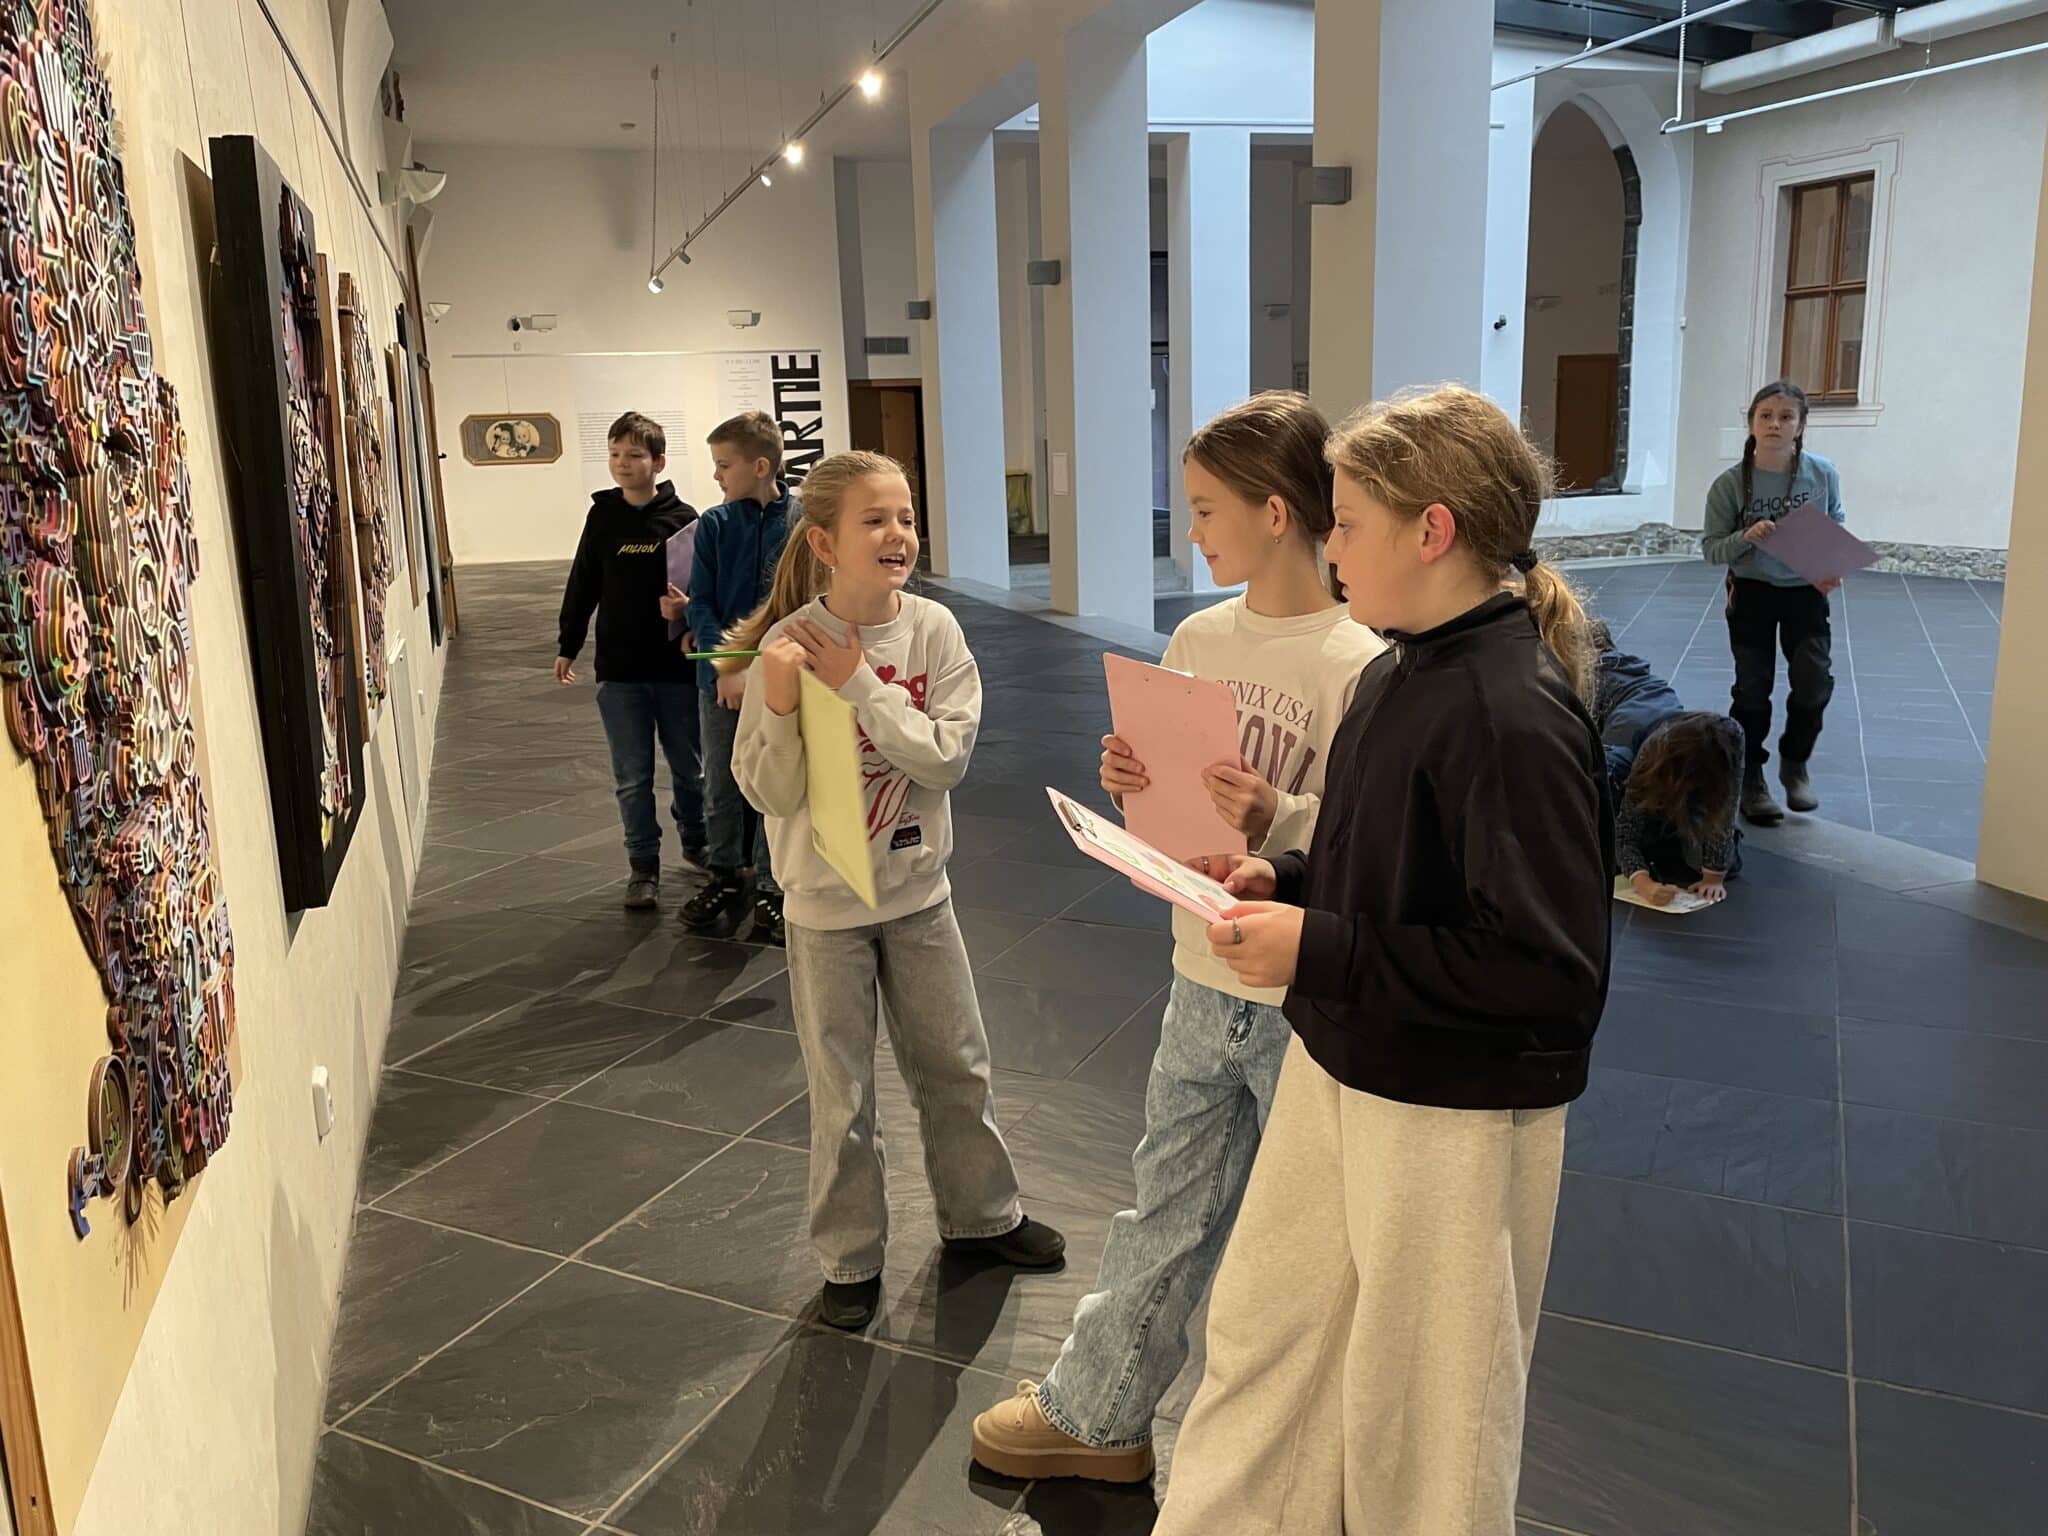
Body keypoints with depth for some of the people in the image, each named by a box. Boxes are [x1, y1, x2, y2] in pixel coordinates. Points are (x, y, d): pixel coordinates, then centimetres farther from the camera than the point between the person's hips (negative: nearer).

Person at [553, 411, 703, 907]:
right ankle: (643, 866, 15)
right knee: (632, 777, 5)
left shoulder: (683, 518, -5)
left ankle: (696, 840, 35)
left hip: (677, 665, -1)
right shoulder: (602, 517, 3)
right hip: (618, 670, 2)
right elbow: (583, 585, 10)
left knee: (689, 767, 13)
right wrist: (567, 646, 11)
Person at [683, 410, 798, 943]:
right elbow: (700, 603, -3)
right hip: (721, 677, 2)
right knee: (722, 784, 13)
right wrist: (725, 666, -16)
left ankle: (768, 888, 21)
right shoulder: (715, 524, -2)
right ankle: (726, 878, 30)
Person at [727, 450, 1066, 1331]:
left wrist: (859, 687, -23)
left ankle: (981, 1216, 42)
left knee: (956, 1067, 19)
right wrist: (781, 709, -31)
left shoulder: (933, 630, -9)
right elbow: (770, 794, -14)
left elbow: (948, 757, -17)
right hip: (826, 903, -3)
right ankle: (851, 1260, 31)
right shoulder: (787, 648, -16)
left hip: (918, 891, 3)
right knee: (842, 1096, 10)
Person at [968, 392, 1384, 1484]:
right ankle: (1096, 1415, 38)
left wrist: (1280, 819, -30)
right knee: (1169, 1206, 20)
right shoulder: (1196, 639, 2)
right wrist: (1133, 783, -10)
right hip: (1203, 984, 6)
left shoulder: (1357, 667, -17)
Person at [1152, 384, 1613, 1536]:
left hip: (1454, 1117, -9)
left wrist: (1316, 951, -25)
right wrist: (1285, 880, -2)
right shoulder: (1400, 674, 2)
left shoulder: (1515, 718, -25)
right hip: (1340, 1072, 9)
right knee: (1263, 1331, 23)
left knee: (1418, 1404, 14)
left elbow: (1548, 969, -27)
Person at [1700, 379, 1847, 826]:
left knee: (1814, 681, -10)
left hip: (1806, 592, 1)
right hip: (1752, 592, -1)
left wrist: (1834, 570, -12)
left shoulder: (1823, 474, -9)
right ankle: (1750, 777, 21)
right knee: (1753, 688, 4)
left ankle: (1794, 763, 16)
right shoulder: (1731, 483, -14)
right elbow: (1711, 548, -9)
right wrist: (1746, 538, -27)